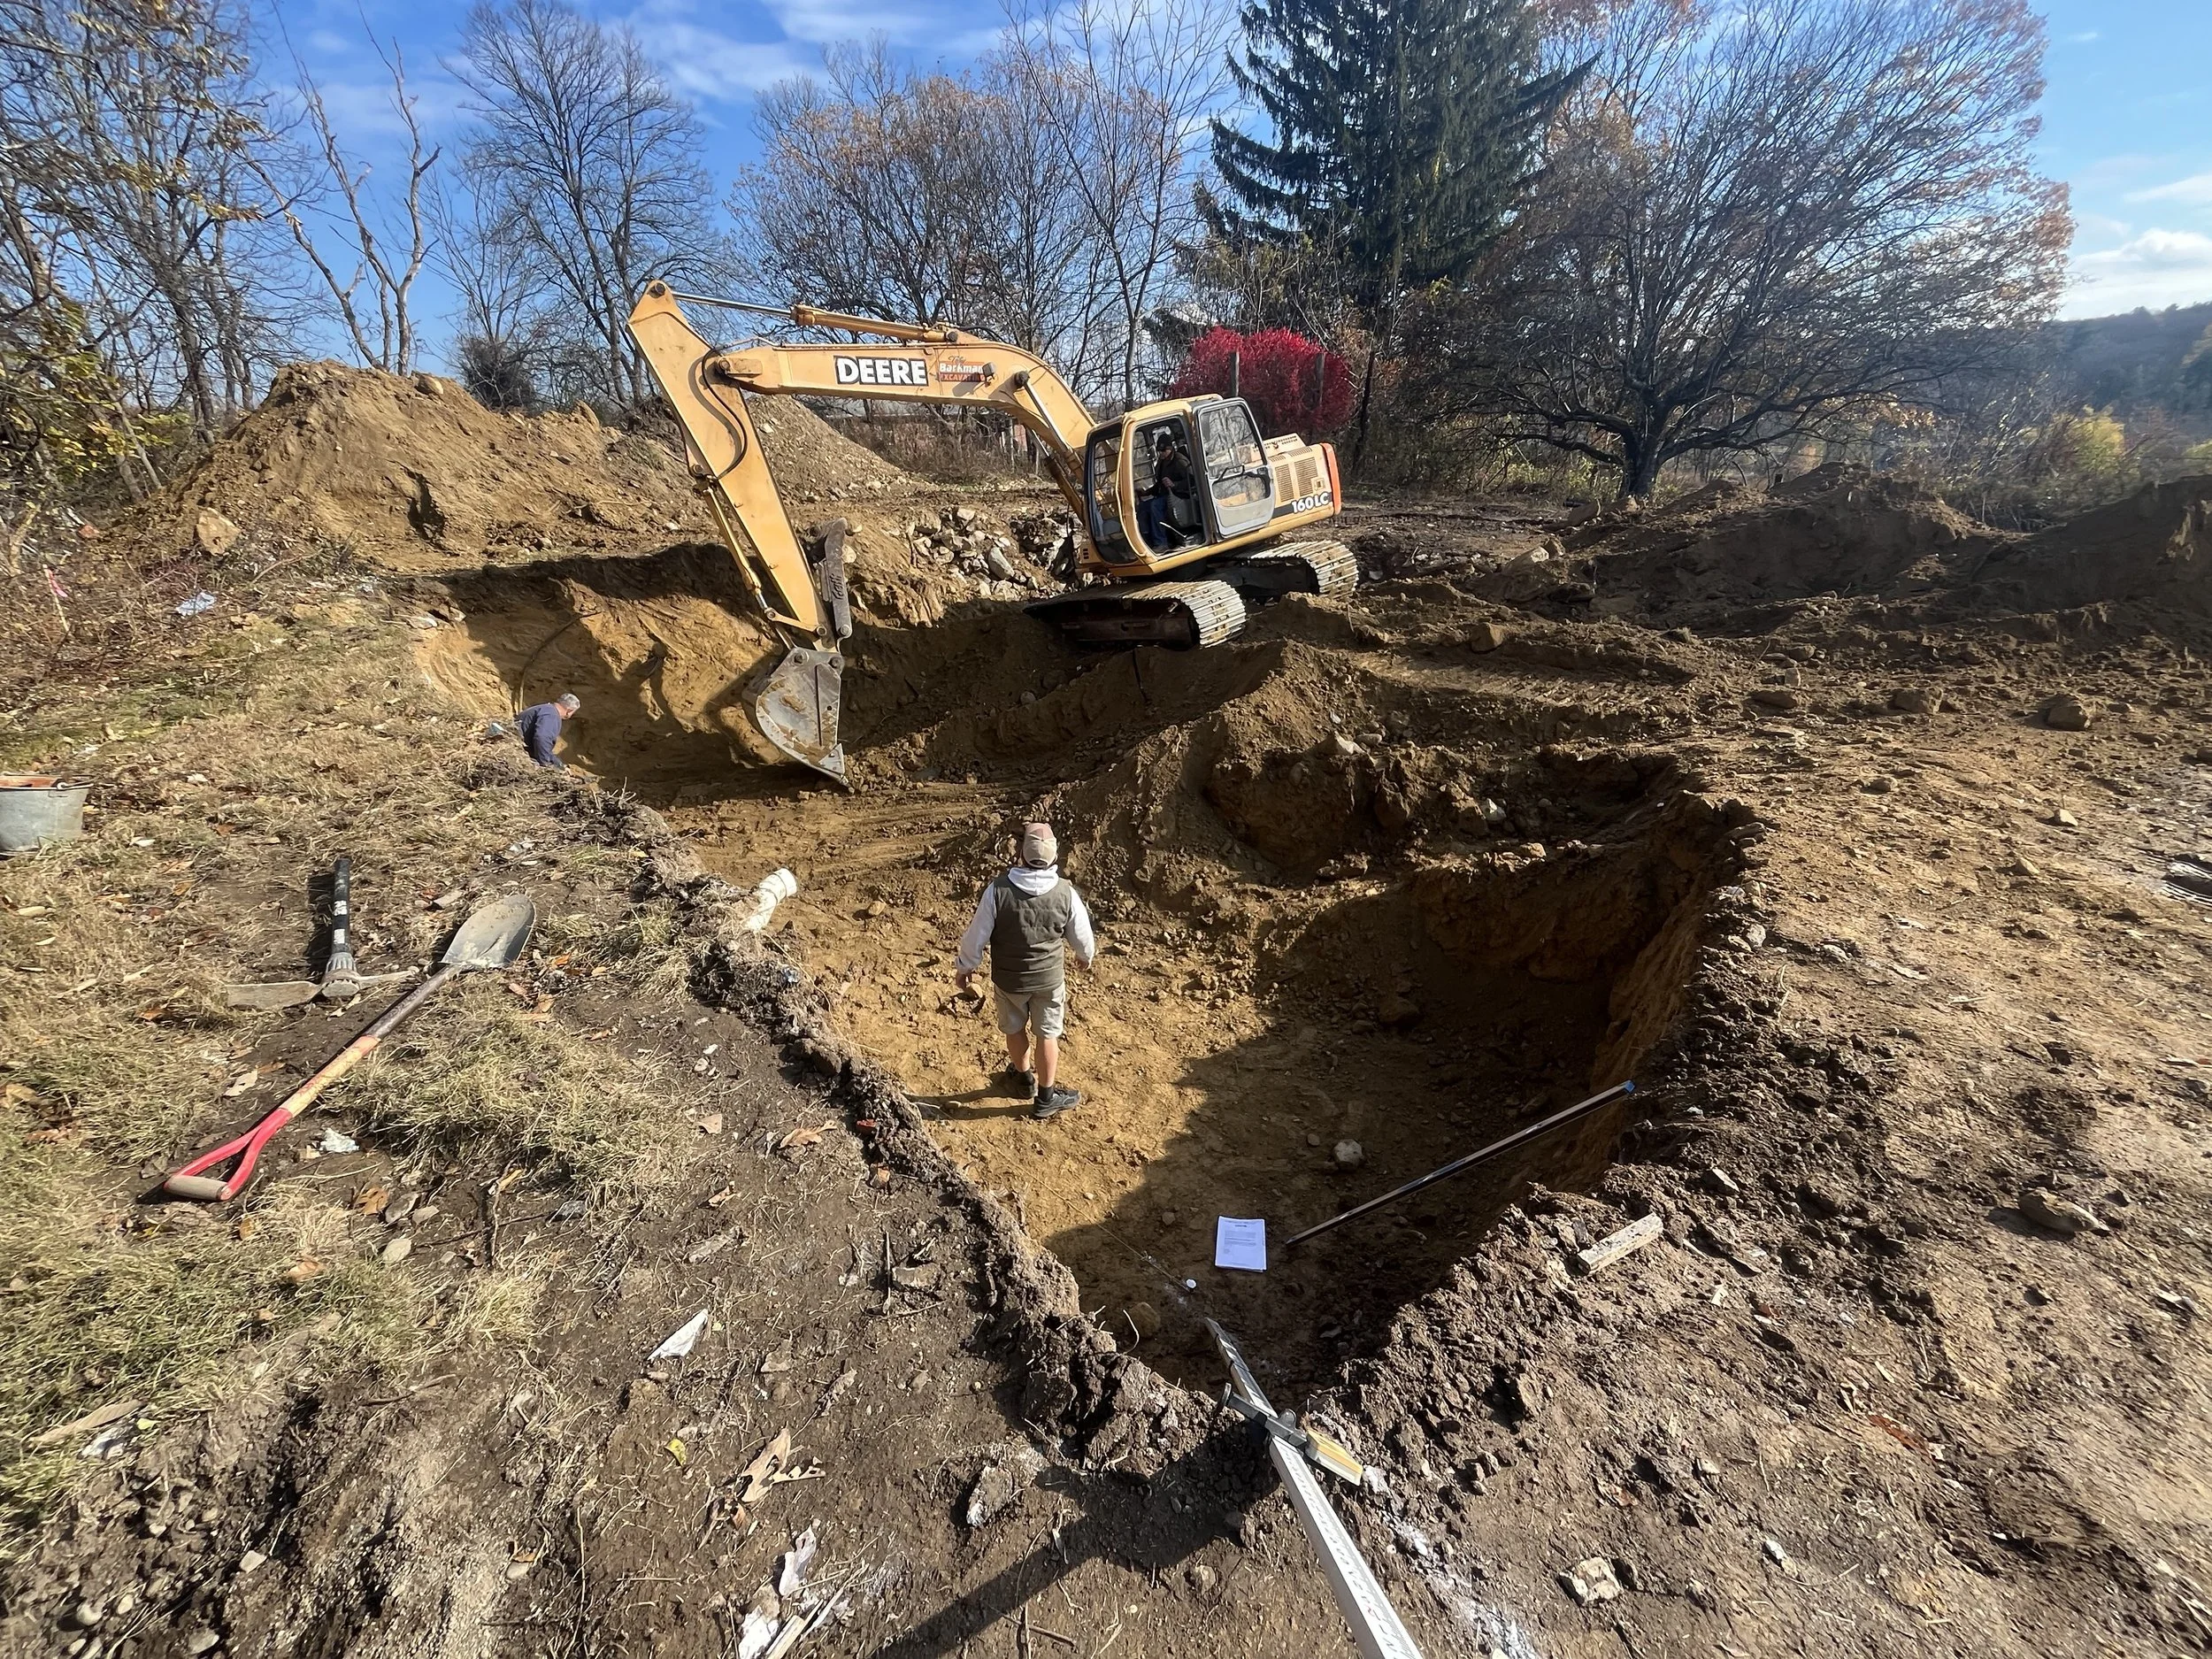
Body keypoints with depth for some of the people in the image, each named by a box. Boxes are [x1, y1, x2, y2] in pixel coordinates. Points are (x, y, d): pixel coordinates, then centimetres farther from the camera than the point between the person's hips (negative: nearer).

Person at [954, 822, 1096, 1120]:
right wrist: (1085, 956, 19)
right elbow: (1082, 936, -5)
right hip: (1049, 978, 0)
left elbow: (977, 935, -15)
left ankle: (1023, 1078, 47)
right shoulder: (1066, 893, -20)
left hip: (1008, 978, 0)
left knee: (1014, 1029, 25)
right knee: (1048, 1034, 17)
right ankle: (1046, 1098, 31)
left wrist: (964, 967, 4)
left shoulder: (998, 890, -25)